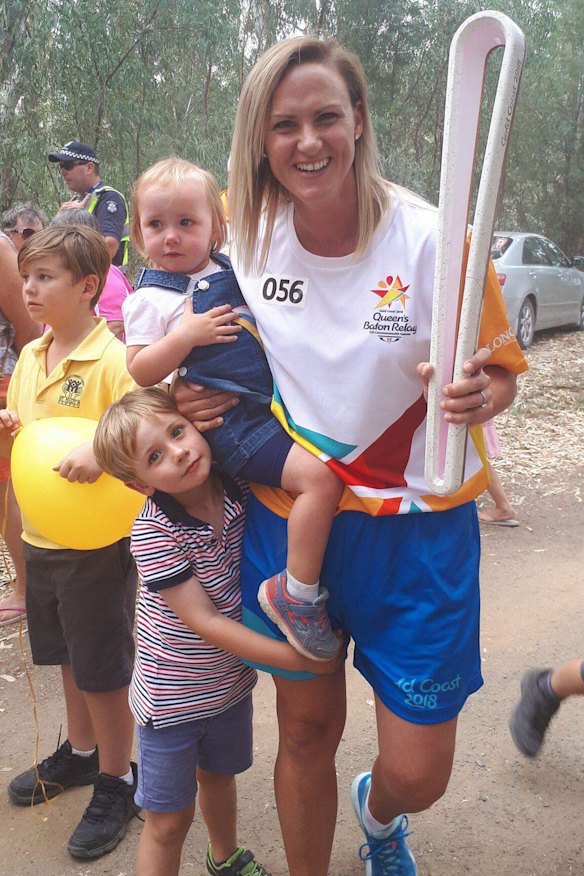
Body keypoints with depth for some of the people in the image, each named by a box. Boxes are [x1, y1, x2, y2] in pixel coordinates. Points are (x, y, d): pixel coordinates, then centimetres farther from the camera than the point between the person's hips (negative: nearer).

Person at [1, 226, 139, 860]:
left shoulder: (111, 358, -18)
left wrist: (103, 452, -40)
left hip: (97, 543, -7)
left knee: (103, 671, 7)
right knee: (67, 658, 24)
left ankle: (115, 782, 28)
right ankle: (80, 752, 45)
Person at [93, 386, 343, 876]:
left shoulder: (237, 486, -15)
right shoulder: (154, 532, -28)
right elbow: (205, 623, -26)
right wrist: (299, 658, -26)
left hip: (232, 682, 5)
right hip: (171, 698, -5)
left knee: (220, 777, 30)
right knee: (170, 819, 10)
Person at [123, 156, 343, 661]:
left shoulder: (231, 269, 14)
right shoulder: (151, 298, -2)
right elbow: (140, 373, -6)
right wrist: (185, 336, -18)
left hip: (270, 404, 8)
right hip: (231, 420, -8)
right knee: (319, 477, -23)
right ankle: (297, 595, -10)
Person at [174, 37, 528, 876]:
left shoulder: (432, 240, -14)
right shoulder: (244, 239, -3)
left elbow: (500, 371, -2)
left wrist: (475, 396, -25)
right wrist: (199, 398, -7)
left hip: (414, 523, -2)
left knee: (418, 774, 6)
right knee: (305, 734, 16)